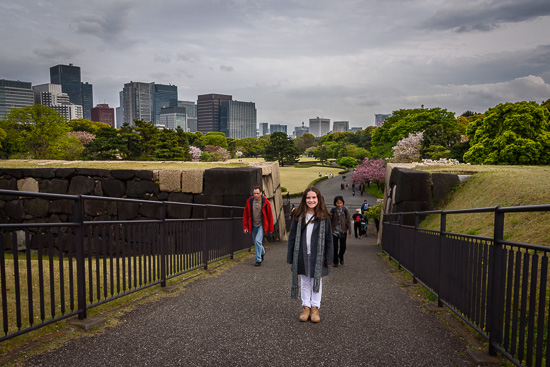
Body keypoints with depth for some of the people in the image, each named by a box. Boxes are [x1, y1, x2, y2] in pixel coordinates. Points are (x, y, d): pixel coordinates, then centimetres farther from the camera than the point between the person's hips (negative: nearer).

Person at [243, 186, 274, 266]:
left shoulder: (265, 202, -9)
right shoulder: (249, 201, -3)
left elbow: (270, 215, -1)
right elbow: (245, 215, 4)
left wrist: (271, 228, 1)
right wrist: (245, 226, 1)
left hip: (261, 225, -3)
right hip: (253, 226, 4)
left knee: (258, 241, -17)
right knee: (256, 242, 13)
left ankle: (258, 260, -4)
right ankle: (262, 252, 44)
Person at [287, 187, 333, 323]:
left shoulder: (324, 217, -2)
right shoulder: (298, 216, 0)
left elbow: (328, 239, 0)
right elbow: (292, 237, 3)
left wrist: (329, 258, -3)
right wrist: (290, 257, 0)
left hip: (318, 256, -1)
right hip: (302, 255, 1)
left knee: (317, 281, 10)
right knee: (305, 281, 12)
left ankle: (315, 308, 22)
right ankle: (306, 307, 24)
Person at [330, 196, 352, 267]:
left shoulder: (345, 210, -9)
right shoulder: (333, 210, -10)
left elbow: (348, 221, -3)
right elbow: (330, 221, -1)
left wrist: (350, 232, -3)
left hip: (343, 231, 1)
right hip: (335, 231, 0)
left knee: (343, 247, 4)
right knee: (335, 248, 2)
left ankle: (341, 256, 38)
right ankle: (335, 261, 23)